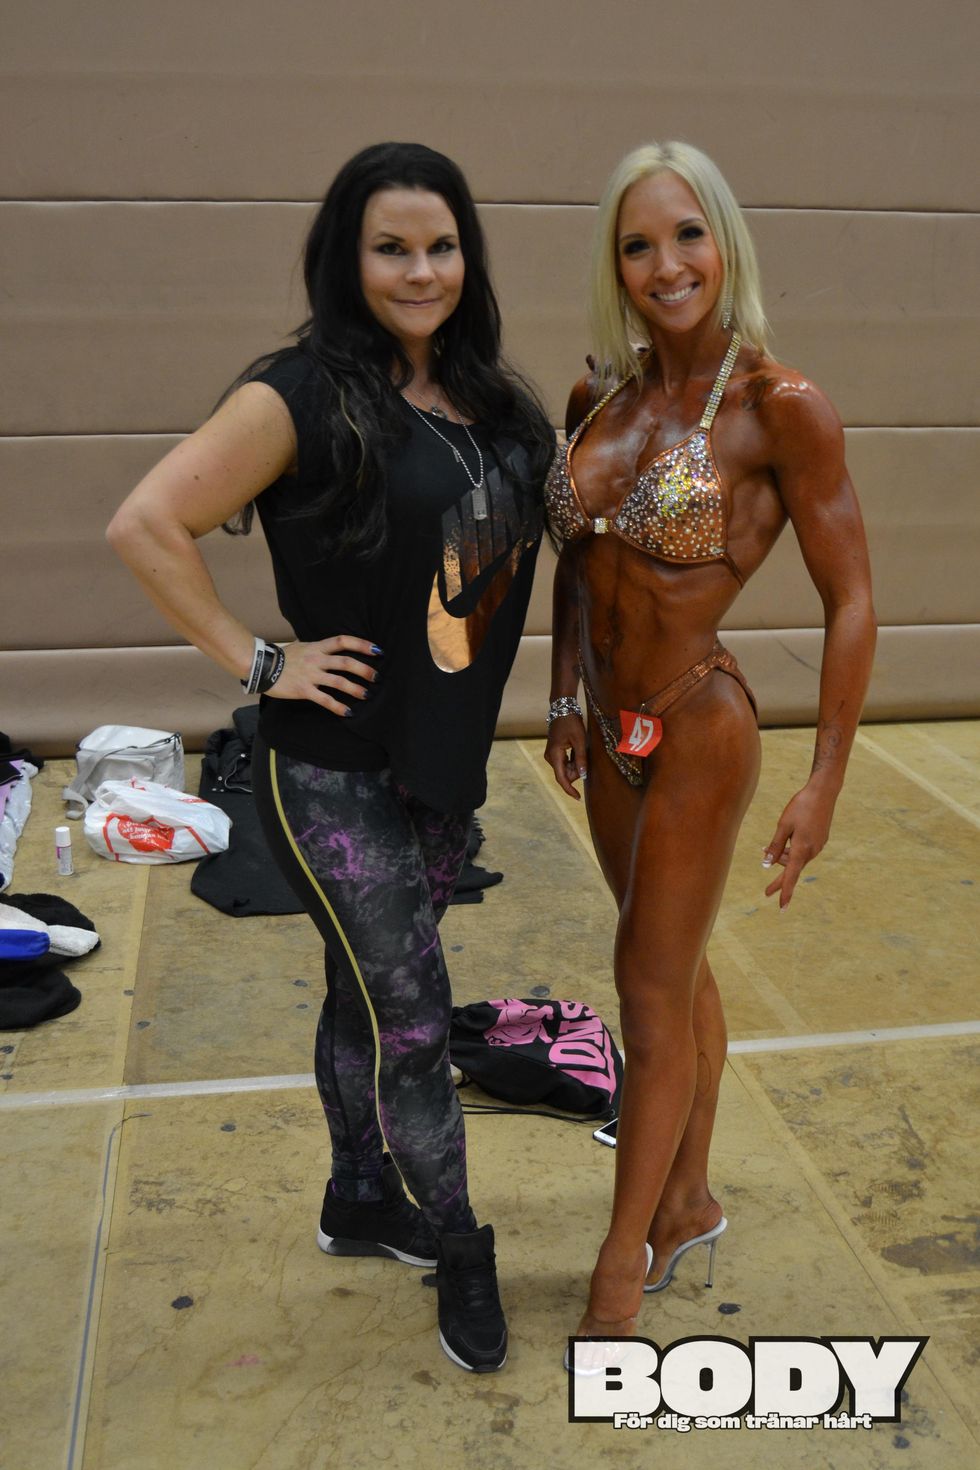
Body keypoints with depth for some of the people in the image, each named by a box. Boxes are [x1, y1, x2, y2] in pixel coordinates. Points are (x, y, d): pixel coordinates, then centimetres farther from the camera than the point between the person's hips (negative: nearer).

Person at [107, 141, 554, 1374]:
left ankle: (359, 1202, 41)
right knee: (411, 1020, 2)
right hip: (333, 770, -6)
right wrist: (259, 663, -16)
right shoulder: (304, 396, -15)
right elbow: (145, 526, -18)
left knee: (367, 992, 21)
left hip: (444, 759, 7)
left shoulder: (489, 403, 6)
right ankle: (459, 1252, 25)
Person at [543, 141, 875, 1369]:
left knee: (652, 993, 6)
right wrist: (564, 697, 10)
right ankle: (691, 1203, 40)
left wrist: (825, 784, -14)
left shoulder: (782, 408, -18)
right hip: (612, 731, 6)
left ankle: (621, 1262, 25)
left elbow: (850, 599, -14)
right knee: (678, 970, 20)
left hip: (696, 735, -6)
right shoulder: (600, 399, 0)